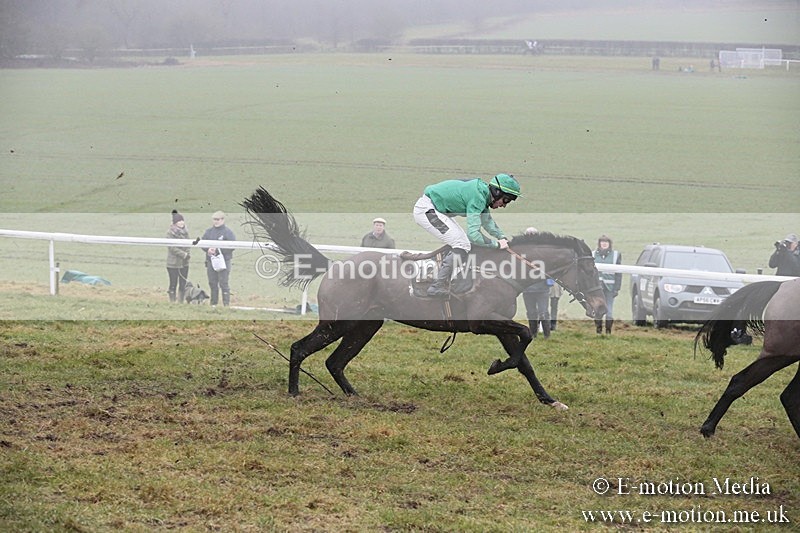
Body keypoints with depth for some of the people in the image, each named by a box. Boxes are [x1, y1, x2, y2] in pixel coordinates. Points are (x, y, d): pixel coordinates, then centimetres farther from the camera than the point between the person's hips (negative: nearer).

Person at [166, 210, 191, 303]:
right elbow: (172, 247, -15)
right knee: (173, 284, -1)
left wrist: (187, 254, -4)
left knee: (183, 285, 7)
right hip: (173, 263, -6)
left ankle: (181, 301, 13)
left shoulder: (185, 231, 10)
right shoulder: (170, 232, -9)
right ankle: (172, 302, 4)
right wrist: (184, 254, -17)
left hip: (184, 263, 6)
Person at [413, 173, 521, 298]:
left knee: (463, 242, 15)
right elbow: (473, 234, -28)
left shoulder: (483, 191, 6)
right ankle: (438, 287, -15)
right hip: (426, 210, -11)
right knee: (463, 245, -14)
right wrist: (496, 244, -18)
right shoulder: (477, 197, -24)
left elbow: (487, 221, 19)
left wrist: (502, 237, 5)